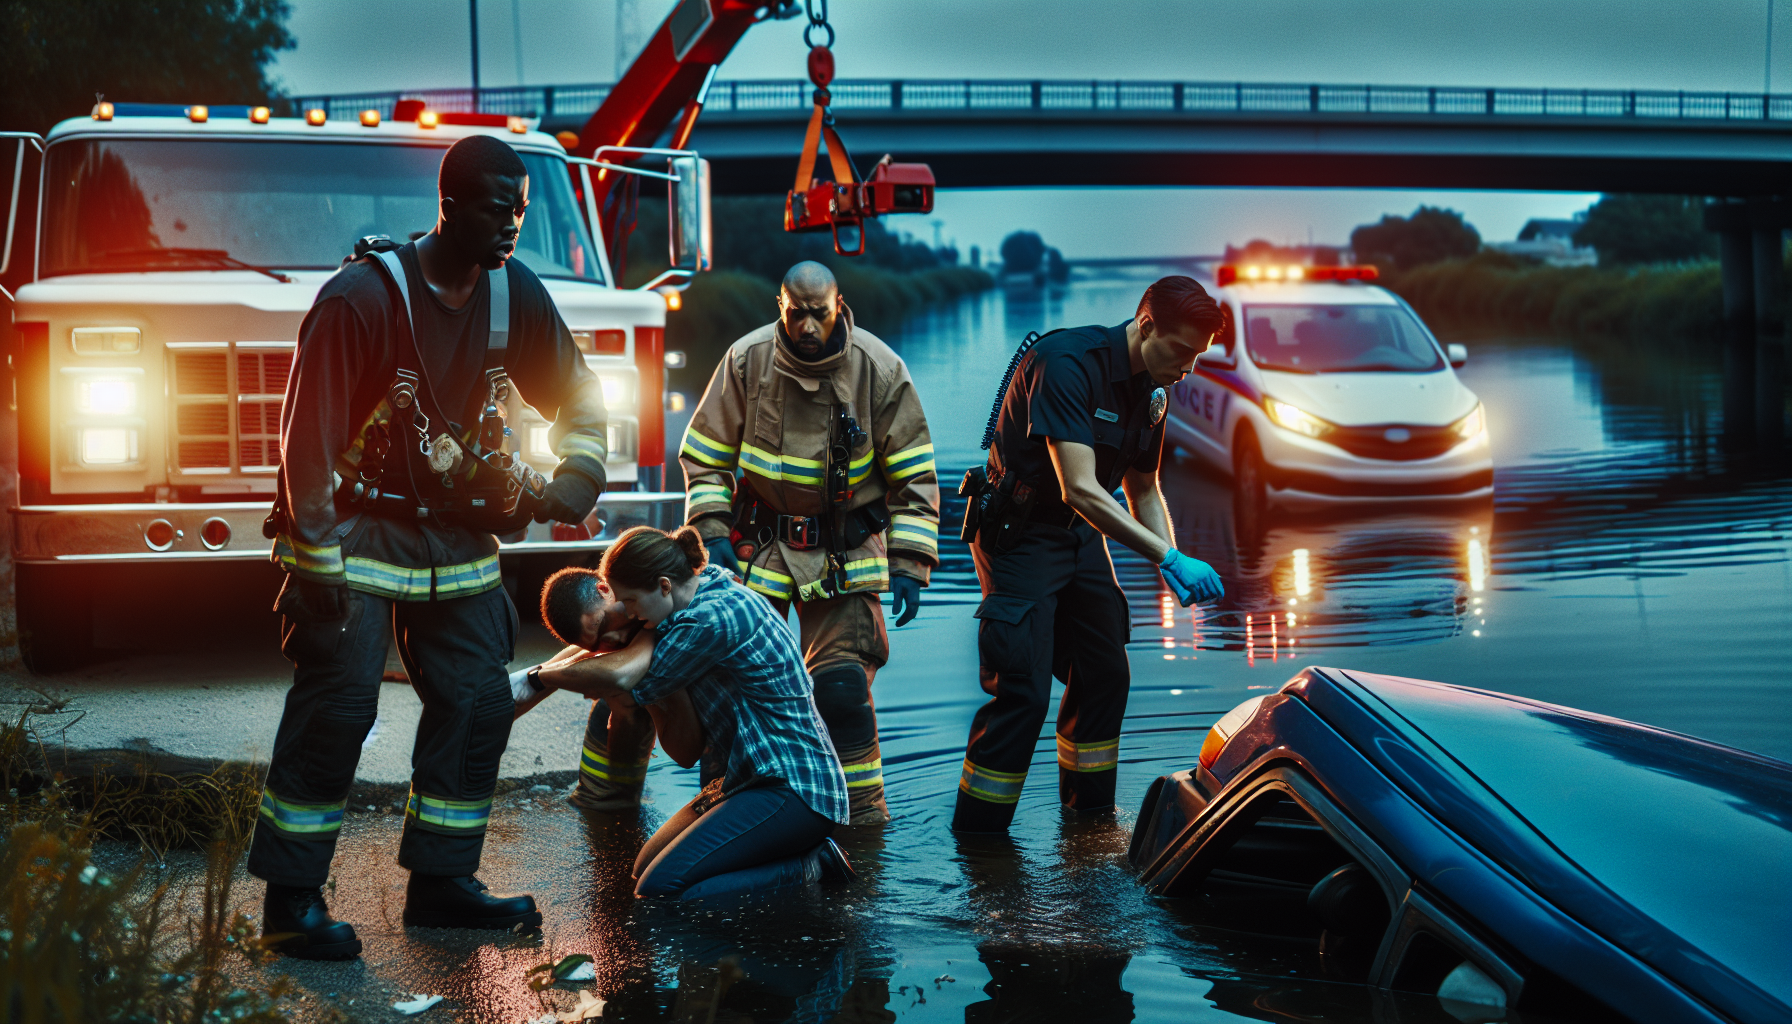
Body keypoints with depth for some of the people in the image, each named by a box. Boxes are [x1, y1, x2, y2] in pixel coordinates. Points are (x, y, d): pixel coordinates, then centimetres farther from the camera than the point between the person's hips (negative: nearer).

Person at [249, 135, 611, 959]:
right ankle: (291, 898, -2)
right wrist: (318, 560, -21)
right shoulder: (363, 296, -19)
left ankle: (440, 882, 18)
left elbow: (579, 395, 15)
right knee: (335, 706, -12)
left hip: (457, 535, 7)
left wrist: (573, 481, -1)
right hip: (356, 532, -6)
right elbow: (308, 433, -19)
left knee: (477, 703, 5)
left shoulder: (515, 296, 0)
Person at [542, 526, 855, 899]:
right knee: (645, 868, 6)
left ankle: (803, 866, -7)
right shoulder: (709, 584, 8)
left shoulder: (717, 618, -21)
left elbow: (624, 675, -17)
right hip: (748, 779, 11)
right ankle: (797, 849, 8)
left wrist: (539, 675, -5)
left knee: (659, 887, -18)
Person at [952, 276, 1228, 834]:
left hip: (1082, 536, 8)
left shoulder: (1150, 389, 1)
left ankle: (1089, 810, 27)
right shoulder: (1066, 364, -27)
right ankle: (975, 837, -3)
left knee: (1107, 675, 11)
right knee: (1024, 690, -12)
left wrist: (1171, 565, -3)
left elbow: (1143, 490, 14)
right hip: (1019, 532, -8)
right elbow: (1079, 489, -35)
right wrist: (1168, 556, -35)